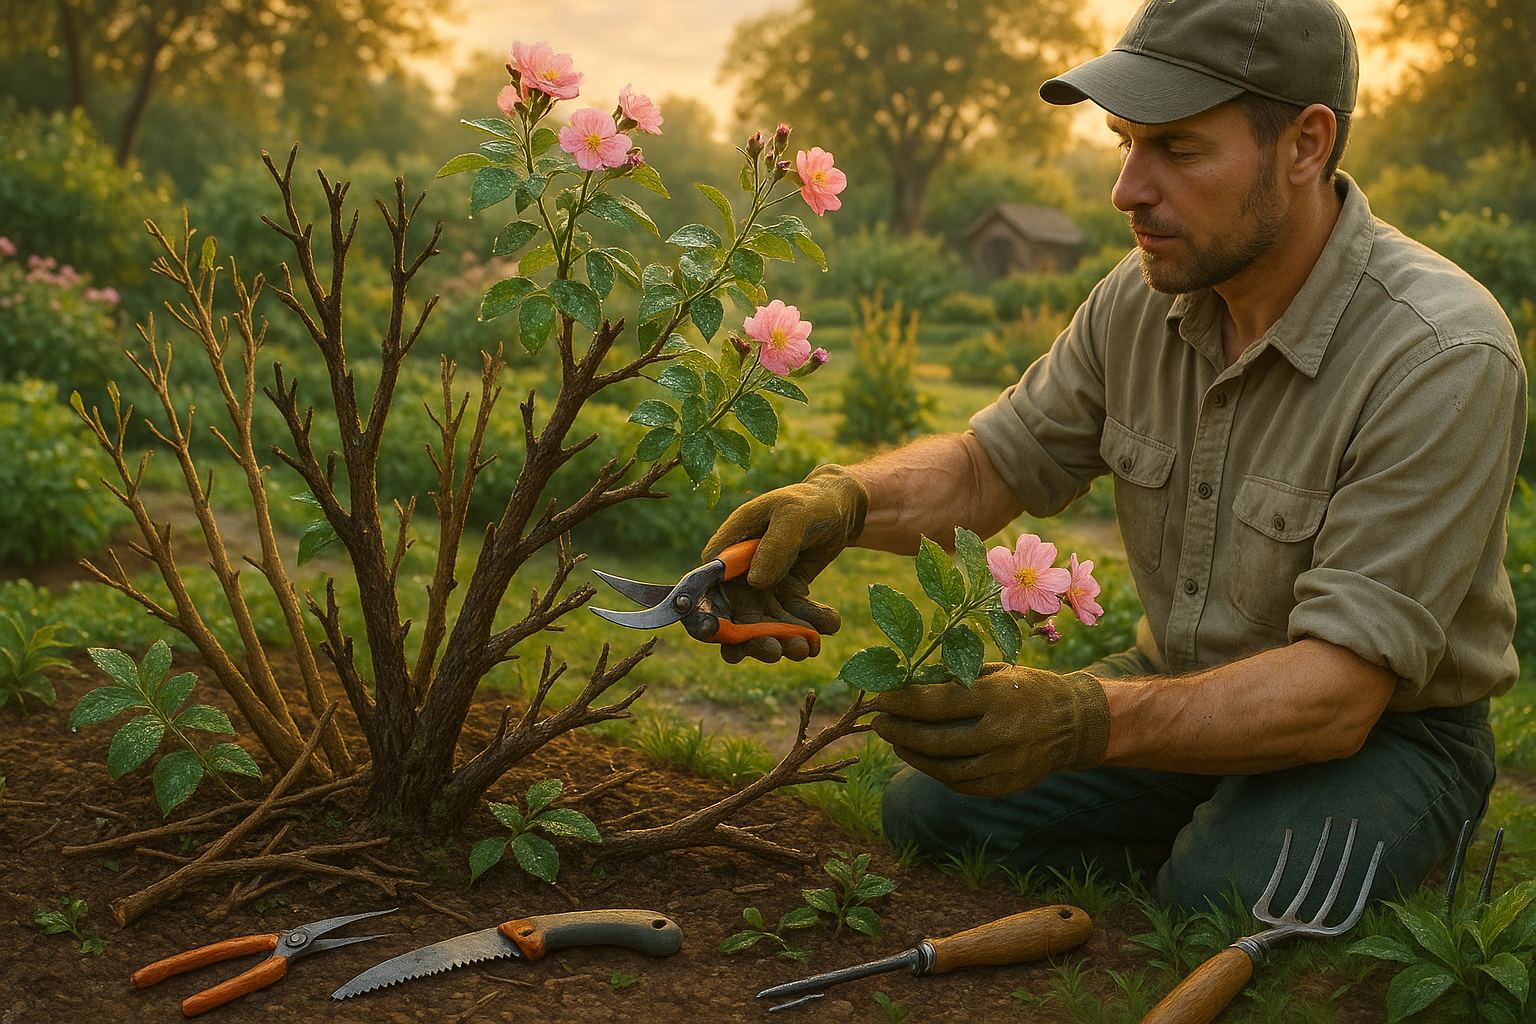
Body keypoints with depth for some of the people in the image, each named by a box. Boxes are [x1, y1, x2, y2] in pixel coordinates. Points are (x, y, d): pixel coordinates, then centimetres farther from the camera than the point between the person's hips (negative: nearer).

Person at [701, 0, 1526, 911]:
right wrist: (841, 499, -24)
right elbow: (989, 467, 0)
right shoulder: (1144, 299, -8)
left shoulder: (1444, 359, -27)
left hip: (1388, 726, -5)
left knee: (1225, 894, -33)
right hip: (1192, 690, 5)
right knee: (927, 812, -9)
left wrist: (1086, 721, -46)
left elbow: (1338, 688, -31)